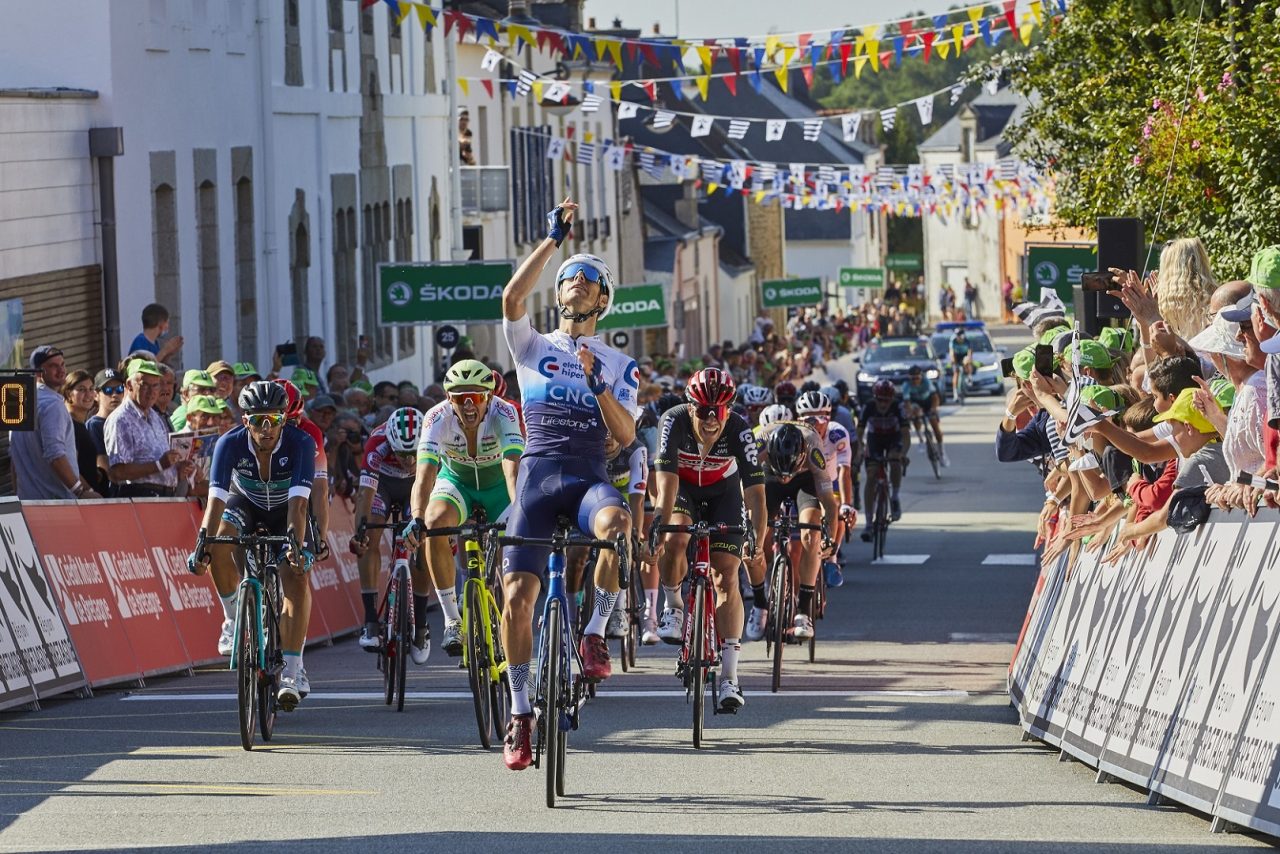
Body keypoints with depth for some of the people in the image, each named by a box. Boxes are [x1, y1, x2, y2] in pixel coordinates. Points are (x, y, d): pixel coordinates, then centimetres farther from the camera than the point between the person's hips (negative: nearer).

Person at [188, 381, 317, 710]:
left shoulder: (300, 444, -32)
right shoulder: (230, 444, -30)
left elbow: (298, 501, -41)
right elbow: (217, 498, -37)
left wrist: (297, 544, -57)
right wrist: (203, 541, -52)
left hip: (286, 513, -1)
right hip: (246, 504, 1)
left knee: (297, 578, -22)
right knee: (220, 542, -31)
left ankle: (293, 673, -20)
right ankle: (234, 620, -8)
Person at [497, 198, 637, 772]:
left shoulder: (619, 365, 15)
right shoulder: (533, 347, 14)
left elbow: (625, 435, 3)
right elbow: (512, 299, -7)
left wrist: (598, 385, -12)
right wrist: (553, 240, -7)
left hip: (589, 476, -1)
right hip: (538, 475, 1)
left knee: (617, 524, -38)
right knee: (517, 594, -10)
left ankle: (595, 634, -20)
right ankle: (520, 714, 2)